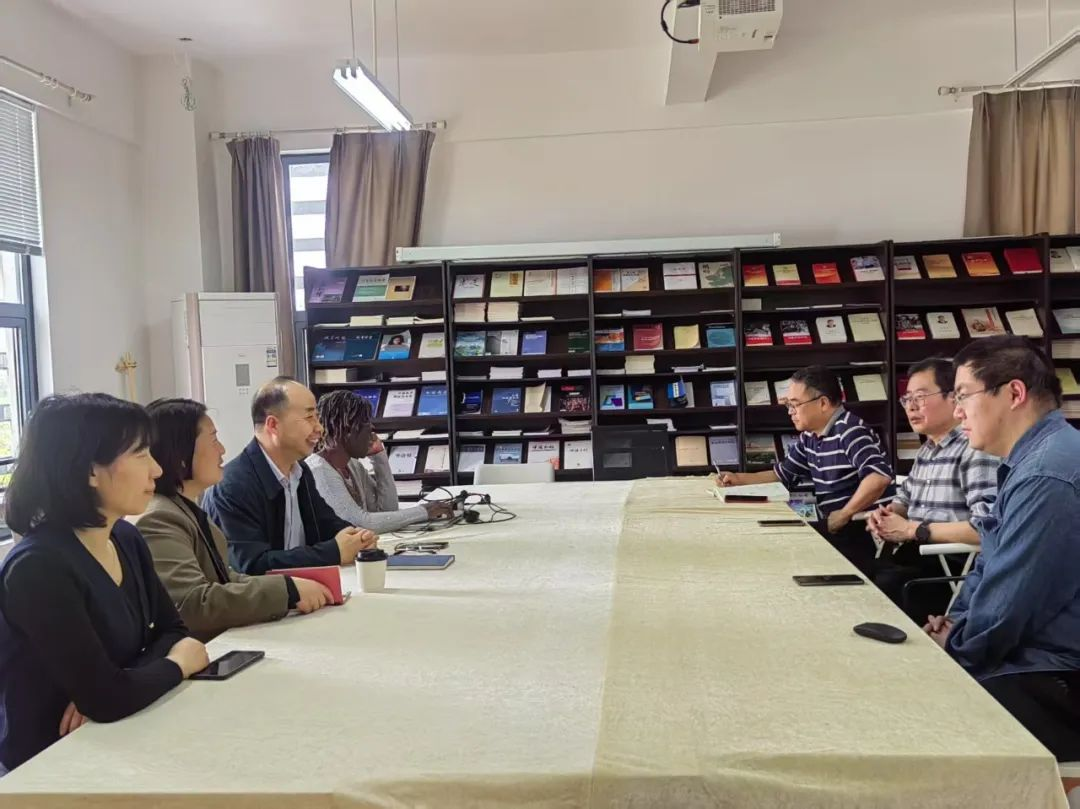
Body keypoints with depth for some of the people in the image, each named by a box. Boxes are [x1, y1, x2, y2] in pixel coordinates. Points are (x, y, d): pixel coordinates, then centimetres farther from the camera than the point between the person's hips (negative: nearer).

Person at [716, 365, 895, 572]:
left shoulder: (850, 432, -18)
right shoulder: (809, 437, 9)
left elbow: (880, 477, -32)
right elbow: (783, 474, 20)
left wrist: (844, 515, -26)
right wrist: (739, 479, 8)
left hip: (867, 530, -8)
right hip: (837, 528, 8)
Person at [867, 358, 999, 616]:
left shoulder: (976, 448, -15)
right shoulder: (927, 449, 14)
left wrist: (912, 529, -17)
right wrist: (886, 514, 4)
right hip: (910, 555, 8)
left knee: (880, 587, -28)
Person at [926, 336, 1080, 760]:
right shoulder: (1032, 460, 12)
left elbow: (1003, 613, -24)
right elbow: (991, 568, 19)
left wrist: (954, 644, -5)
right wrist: (955, 622, 3)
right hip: (1035, 660, 10)